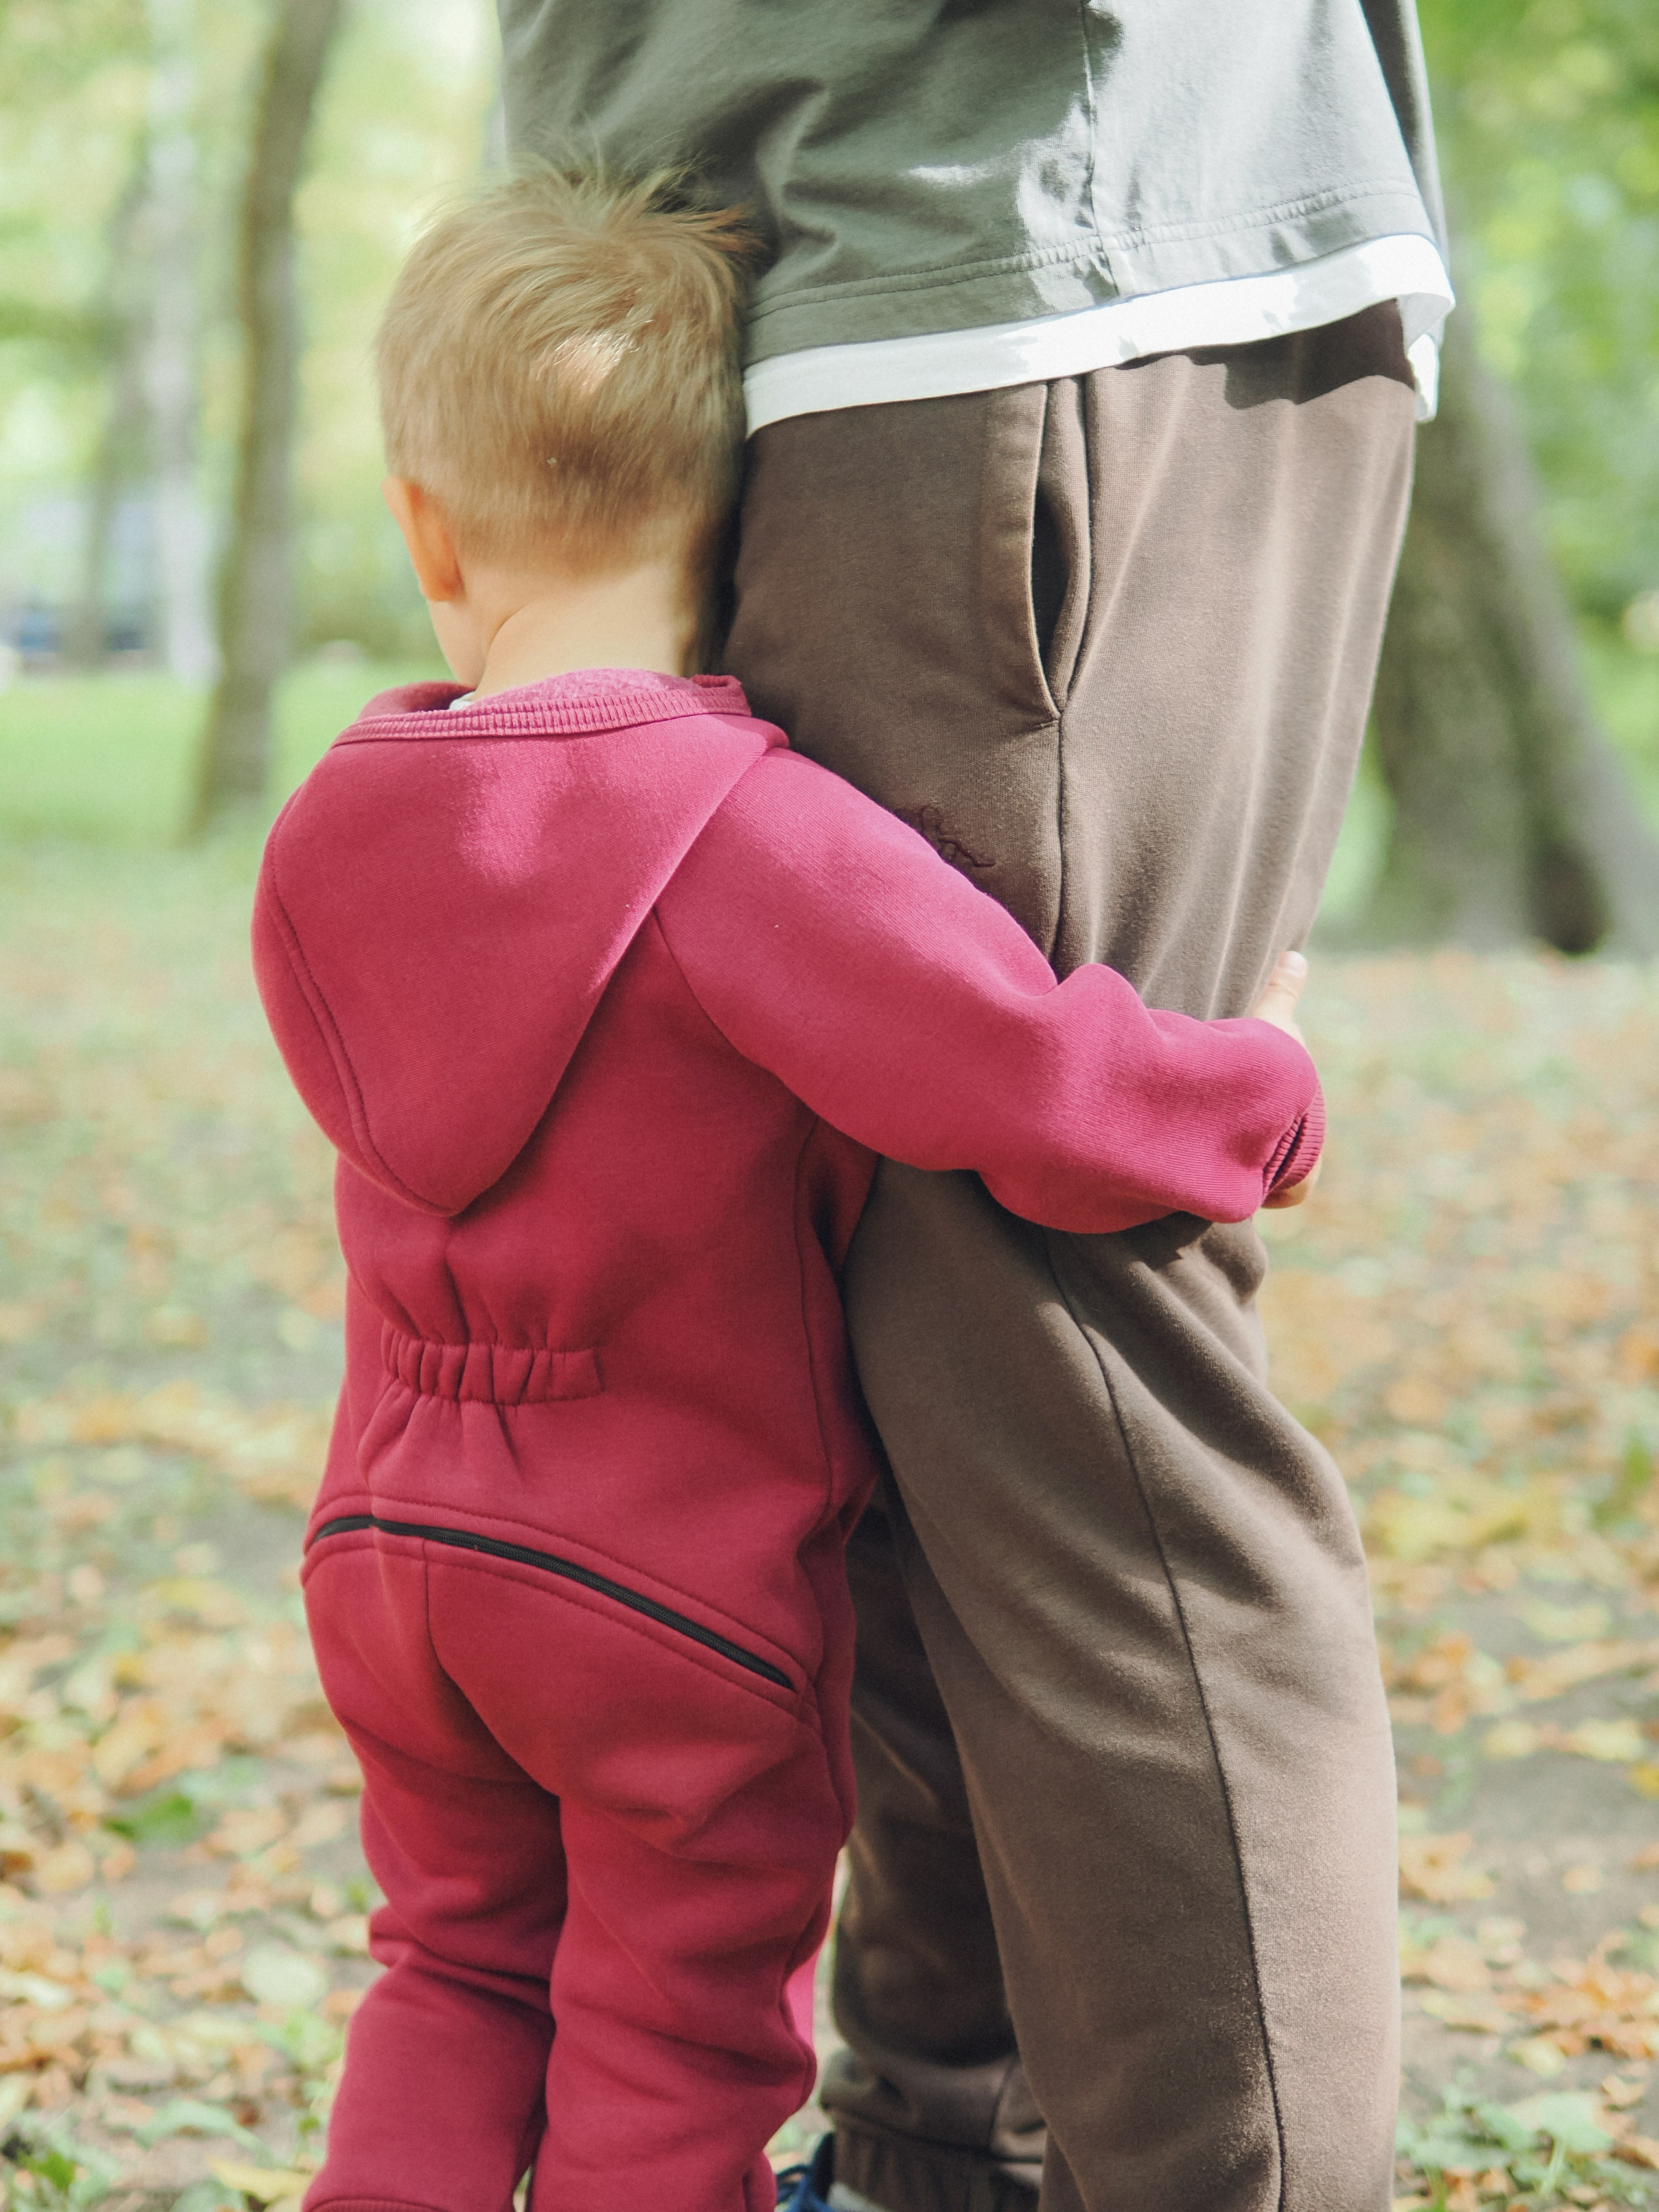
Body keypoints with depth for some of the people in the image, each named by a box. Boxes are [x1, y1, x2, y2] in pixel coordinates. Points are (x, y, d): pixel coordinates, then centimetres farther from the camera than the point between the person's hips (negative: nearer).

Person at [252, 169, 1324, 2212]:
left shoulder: (323, 839, 0)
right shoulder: (741, 835, -23)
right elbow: (1049, 1094, -29)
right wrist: (1263, 1089, -10)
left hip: (390, 1540, 6)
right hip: (684, 1582, -5)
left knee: (460, 1965, 25)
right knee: (677, 2046, 12)